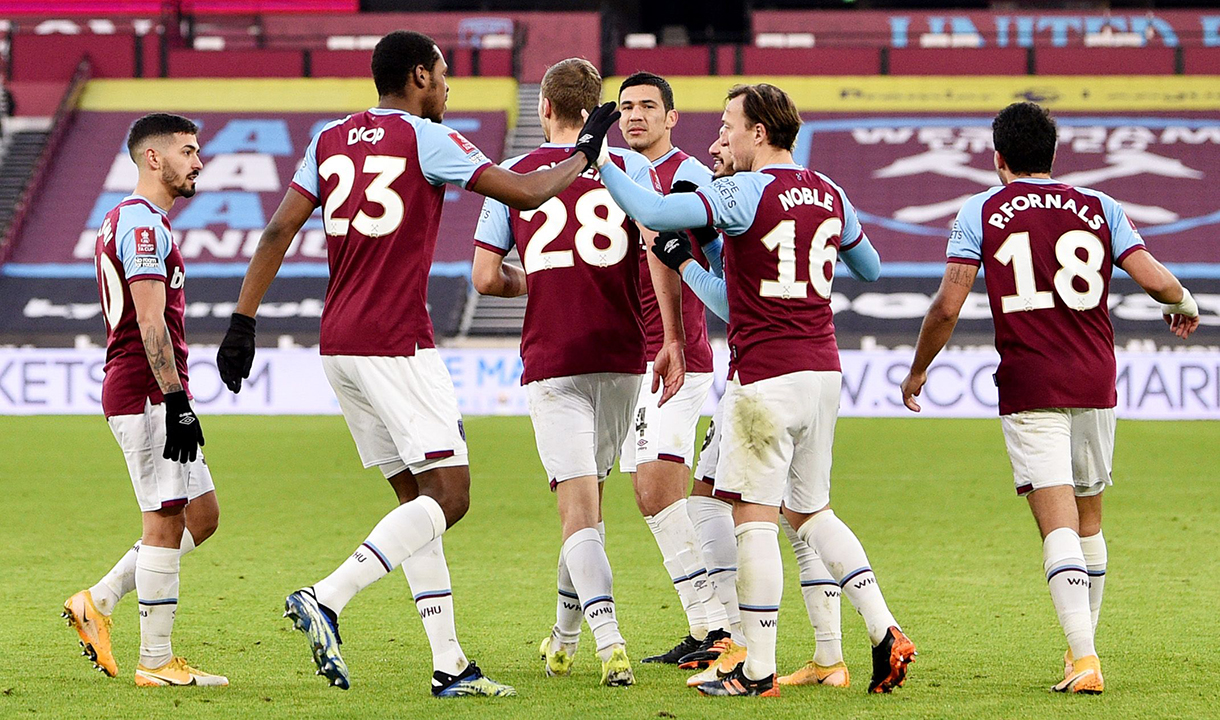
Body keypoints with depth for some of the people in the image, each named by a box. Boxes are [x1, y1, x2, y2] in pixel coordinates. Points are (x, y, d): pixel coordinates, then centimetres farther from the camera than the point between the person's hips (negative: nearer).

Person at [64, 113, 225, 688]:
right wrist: (177, 402, -24)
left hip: (136, 395, 10)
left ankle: (98, 602, 15)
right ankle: (156, 662, 0)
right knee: (165, 521, -5)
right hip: (148, 392, -10)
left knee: (201, 515, 13)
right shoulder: (143, 223, -13)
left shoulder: (128, 220, 20)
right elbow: (151, 324, -20)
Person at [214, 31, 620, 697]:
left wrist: (243, 323, 9)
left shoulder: (331, 141, 12)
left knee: (416, 494, 11)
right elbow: (525, 192, -5)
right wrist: (585, 152, 12)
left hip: (337, 344, 8)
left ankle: (449, 664, 9)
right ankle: (326, 598, -19)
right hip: (395, 343, -8)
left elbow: (278, 231, 7)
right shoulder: (425, 139, -6)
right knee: (447, 496, -5)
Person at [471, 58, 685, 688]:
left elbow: (486, 277, 1)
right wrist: (672, 340, -8)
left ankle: (609, 641, -26)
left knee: (578, 505, -8)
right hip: (619, 357, 2)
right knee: (588, 497, 17)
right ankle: (564, 639, 30)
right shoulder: (628, 168, 4)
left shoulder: (513, 176, 5)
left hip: (550, 362, -2)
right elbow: (659, 249, -10)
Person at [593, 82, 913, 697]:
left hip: (766, 375, -7)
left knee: (753, 516, -2)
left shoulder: (746, 192, -12)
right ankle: (885, 632, 8)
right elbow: (871, 268, 24)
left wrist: (596, 160, -10)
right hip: (823, 370, 7)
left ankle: (758, 671, -2)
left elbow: (652, 213, -21)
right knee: (810, 511, 19)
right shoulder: (828, 194, 10)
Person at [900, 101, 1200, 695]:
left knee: (1058, 524, -10)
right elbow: (1154, 278, -1)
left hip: (1029, 389, -3)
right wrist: (1185, 304, 22)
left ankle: (1084, 661, -23)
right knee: (1088, 518, 18)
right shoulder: (1099, 208, 8)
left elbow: (947, 305, -4)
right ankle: (1082, 644, 28)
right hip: (1094, 383, 3)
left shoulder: (981, 212, 2)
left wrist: (917, 370, 11)